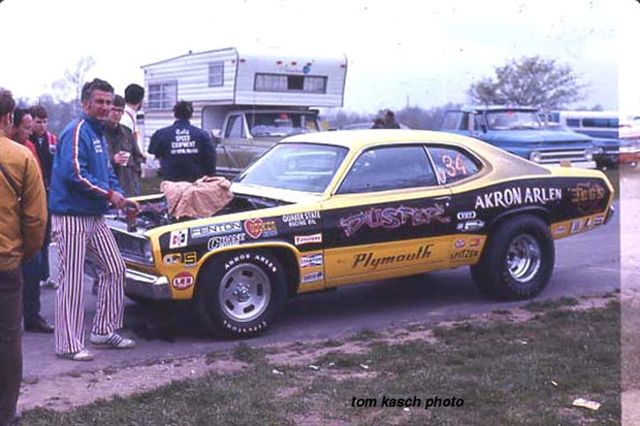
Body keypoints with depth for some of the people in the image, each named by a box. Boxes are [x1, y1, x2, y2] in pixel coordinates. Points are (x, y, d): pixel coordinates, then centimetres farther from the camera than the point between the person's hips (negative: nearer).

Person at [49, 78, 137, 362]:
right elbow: (73, 173, -24)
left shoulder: (98, 133, 16)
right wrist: (108, 194, -17)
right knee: (72, 280, -4)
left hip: (94, 216, 10)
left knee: (115, 269, 11)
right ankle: (69, 345, 4)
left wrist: (121, 198, 8)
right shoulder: (77, 132, -14)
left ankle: (104, 331, 22)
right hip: (71, 217, -10)